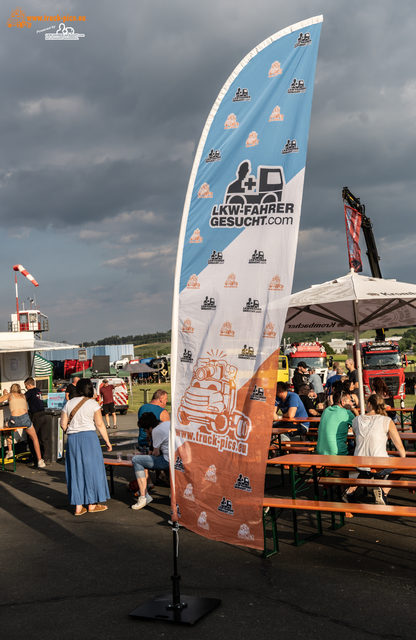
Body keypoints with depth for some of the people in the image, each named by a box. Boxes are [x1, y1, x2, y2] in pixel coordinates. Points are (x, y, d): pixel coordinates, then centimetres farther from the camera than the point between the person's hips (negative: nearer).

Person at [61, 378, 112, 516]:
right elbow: (99, 424, -6)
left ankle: (78, 506, 11)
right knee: (91, 468, 6)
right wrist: (107, 441, 0)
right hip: (89, 437, -4)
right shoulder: (93, 403, -3)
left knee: (76, 470, 9)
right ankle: (92, 504, 12)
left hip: (72, 439, 4)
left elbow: (63, 424, 6)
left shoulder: (69, 404, 8)